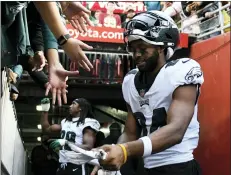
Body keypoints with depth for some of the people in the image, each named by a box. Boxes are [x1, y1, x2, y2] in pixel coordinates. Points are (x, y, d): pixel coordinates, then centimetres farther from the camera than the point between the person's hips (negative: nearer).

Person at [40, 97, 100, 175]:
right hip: (62, 165, 7)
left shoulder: (87, 123, -8)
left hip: (77, 166, -7)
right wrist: (45, 111, 15)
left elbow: (88, 147, -18)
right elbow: (47, 128, 25)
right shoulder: (65, 122, 15)